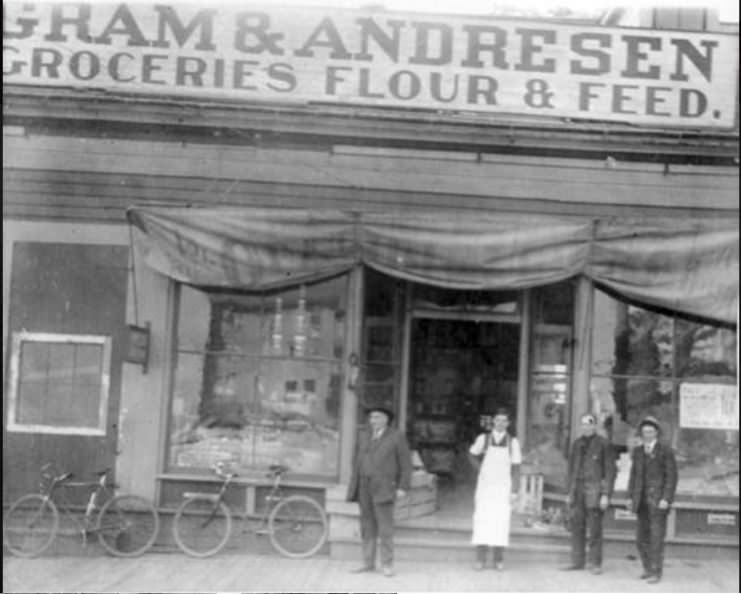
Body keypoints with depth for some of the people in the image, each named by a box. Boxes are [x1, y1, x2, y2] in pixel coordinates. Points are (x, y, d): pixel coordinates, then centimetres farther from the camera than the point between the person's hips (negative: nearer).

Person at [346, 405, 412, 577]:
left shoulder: (397, 437, -5)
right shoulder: (363, 435, 10)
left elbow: (406, 464, -5)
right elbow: (357, 459, 15)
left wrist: (403, 488, -11)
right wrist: (354, 484, 10)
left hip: (383, 487, -5)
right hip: (364, 487, 5)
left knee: (385, 527, -7)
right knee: (367, 526, 6)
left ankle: (387, 565, -1)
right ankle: (368, 563, 11)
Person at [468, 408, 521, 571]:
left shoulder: (513, 442, -1)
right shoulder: (483, 439, -1)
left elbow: (515, 468, 1)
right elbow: (472, 454, 18)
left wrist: (514, 491, -3)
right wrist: (480, 469, 6)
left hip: (503, 488, 0)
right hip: (485, 486, 0)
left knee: (501, 522, -3)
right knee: (482, 521, -5)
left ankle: (498, 558, 7)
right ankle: (480, 559, -3)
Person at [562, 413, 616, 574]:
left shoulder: (603, 444, -3)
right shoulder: (577, 443, 13)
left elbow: (610, 470, -4)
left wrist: (606, 494, -9)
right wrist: (569, 492, 15)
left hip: (594, 489, -5)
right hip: (577, 488, 5)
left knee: (594, 528, -4)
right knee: (576, 526, 5)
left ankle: (595, 563, 4)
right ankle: (577, 561, 12)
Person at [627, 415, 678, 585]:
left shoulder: (666, 451, -6)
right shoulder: (638, 451, 10)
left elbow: (672, 476, -9)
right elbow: (634, 475, 12)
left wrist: (667, 499, -18)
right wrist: (631, 497, 6)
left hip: (659, 499, -5)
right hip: (642, 499, 5)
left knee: (656, 537, -7)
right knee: (642, 537, 6)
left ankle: (656, 573, -2)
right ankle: (648, 568, 21)